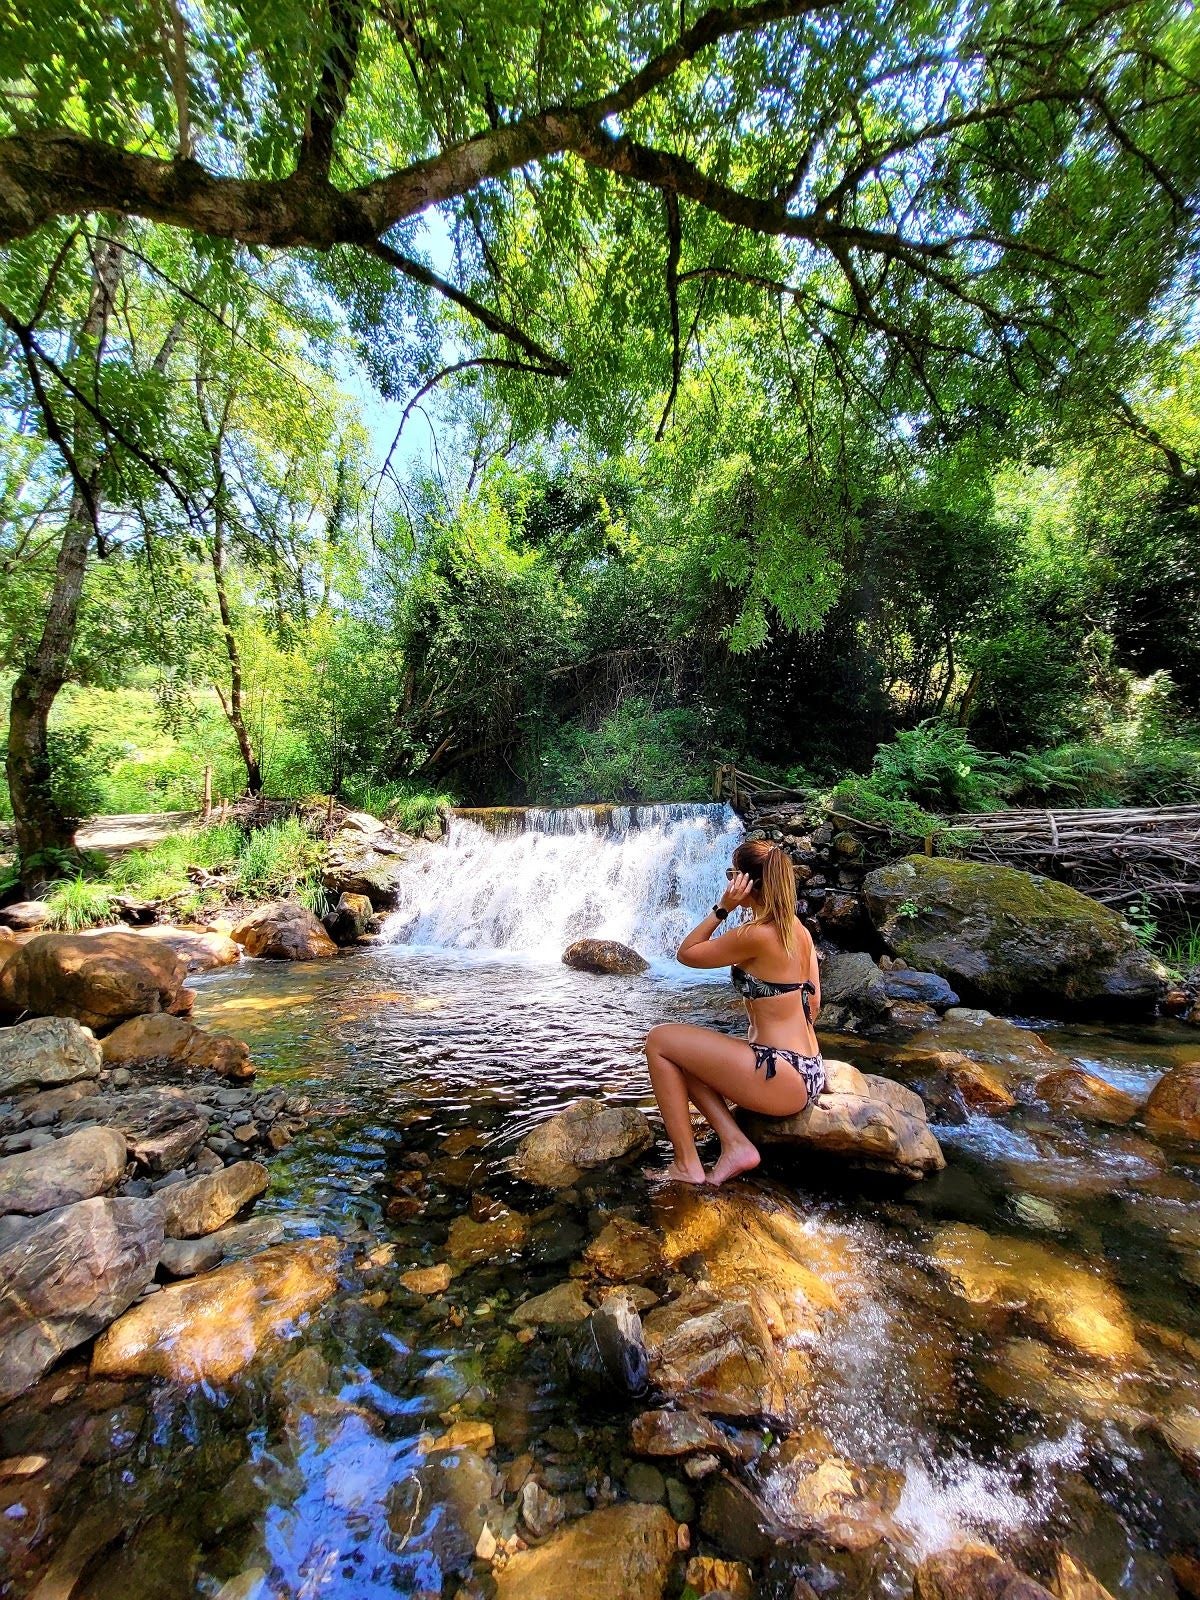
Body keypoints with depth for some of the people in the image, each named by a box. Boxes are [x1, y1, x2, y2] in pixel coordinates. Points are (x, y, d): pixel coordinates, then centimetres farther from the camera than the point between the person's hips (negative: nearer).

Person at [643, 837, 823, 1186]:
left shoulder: (755, 935, -20)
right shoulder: (798, 929, 6)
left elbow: (686, 953, -7)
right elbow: (813, 1002, 13)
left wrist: (722, 907, -10)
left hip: (782, 1079, -9)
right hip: (808, 1070, 9)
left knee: (659, 1041, -2)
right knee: (684, 1055, 17)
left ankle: (687, 1165, 2)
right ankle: (735, 1144, 7)